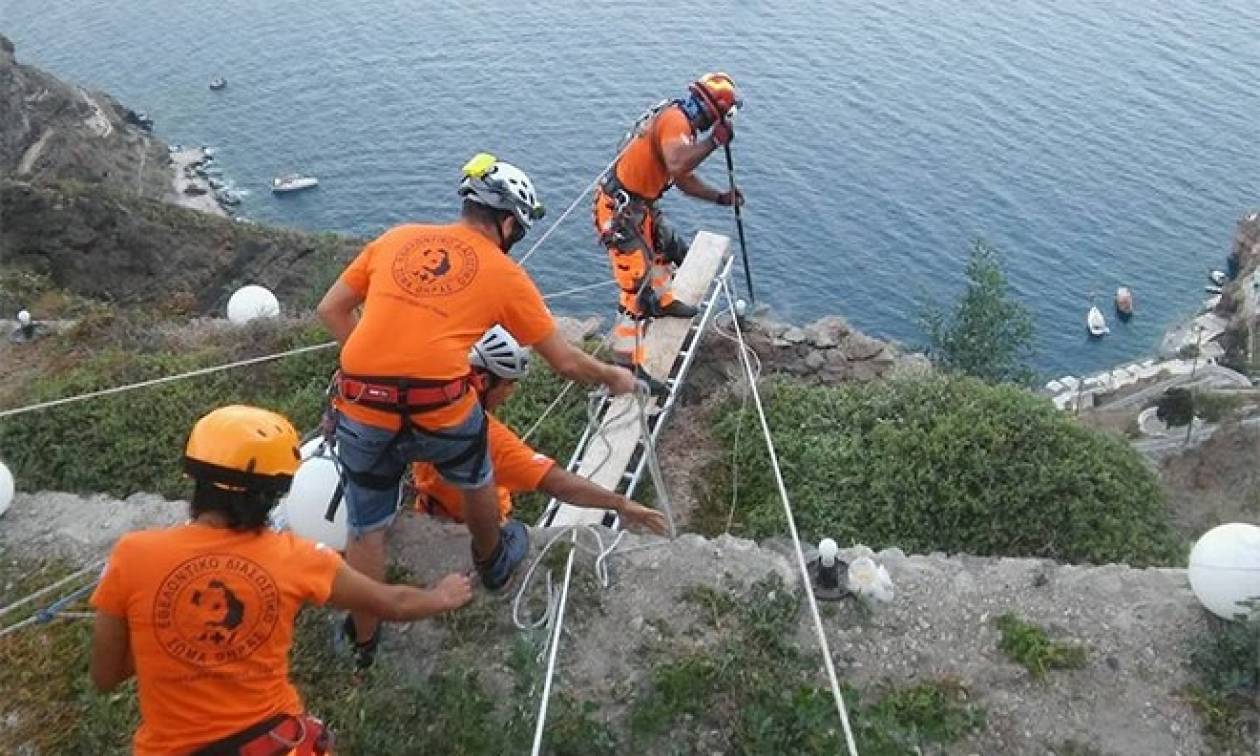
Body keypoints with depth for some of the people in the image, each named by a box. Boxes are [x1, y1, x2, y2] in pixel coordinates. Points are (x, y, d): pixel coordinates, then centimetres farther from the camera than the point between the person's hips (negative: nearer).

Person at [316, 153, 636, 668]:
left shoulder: (396, 238, 15)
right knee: (476, 479, 31)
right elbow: (565, 361, 14)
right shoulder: (505, 274, 8)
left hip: (362, 413, 2)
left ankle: (363, 641, 36)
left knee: (366, 529, 21)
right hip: (442, 411, -2)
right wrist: (613, 377, 32)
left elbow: (331, 309, 17)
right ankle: (494, 563, 56)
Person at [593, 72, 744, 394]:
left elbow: (684, 178, 23)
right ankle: (630, 366, -9)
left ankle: (663, 302, 57)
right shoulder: (675, 119, -19)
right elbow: (676, 165, -39)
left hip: (639, 205, 10)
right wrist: (714, 141, -26)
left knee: (664, 247, 32)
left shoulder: (679, 119, 13)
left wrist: (720, 197, 21)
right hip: (619, 211, -10)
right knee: (636, 286, -12)